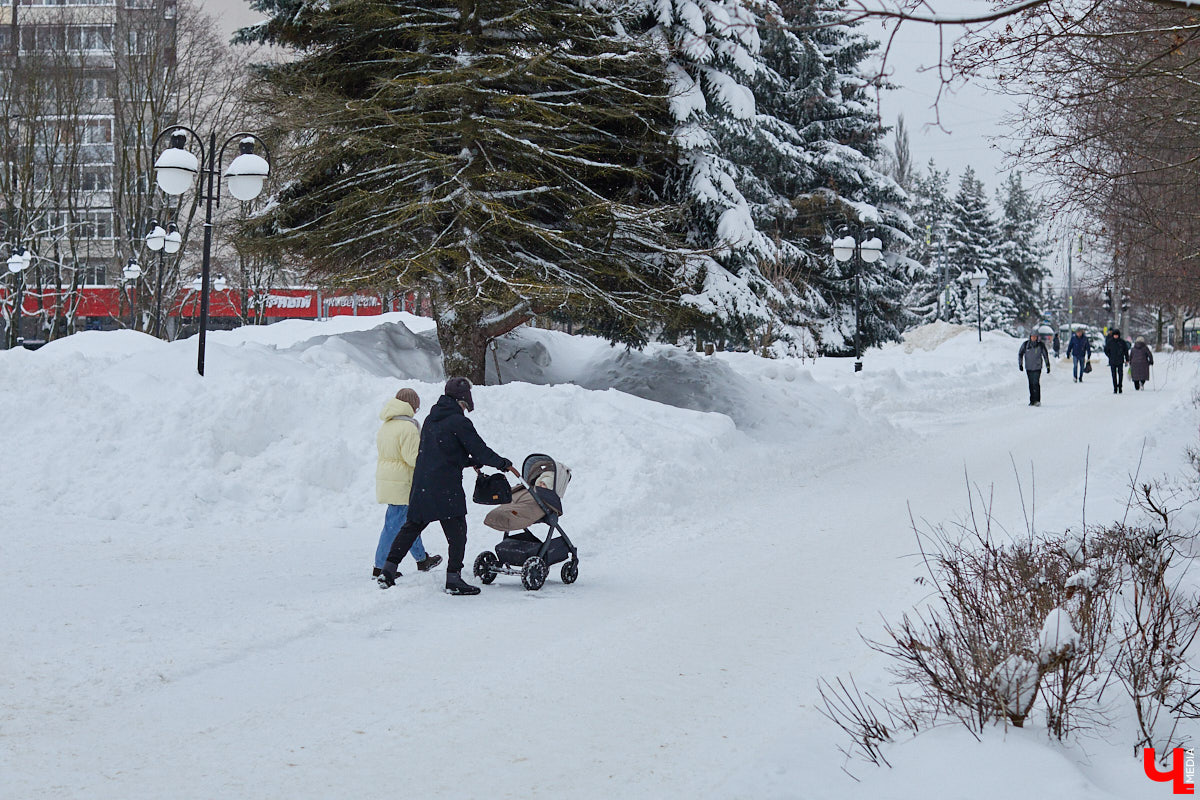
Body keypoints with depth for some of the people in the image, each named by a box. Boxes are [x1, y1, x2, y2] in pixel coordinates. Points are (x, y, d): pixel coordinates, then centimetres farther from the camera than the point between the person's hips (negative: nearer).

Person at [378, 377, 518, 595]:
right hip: (446, 487, -8)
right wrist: (505, 464, 5)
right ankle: (453, 579, -3)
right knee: (457, 531, 0)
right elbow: (480, 450, -9)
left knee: (412, 526, 15)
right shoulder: (459, 422, -11)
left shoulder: (431, 419, 14)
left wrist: (472, 462, 25)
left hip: (421, 485, 8)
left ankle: (388, 570, 12)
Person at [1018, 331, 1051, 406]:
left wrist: (1048, 366, 6)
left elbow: (1045, 356, 4)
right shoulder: (1025, 344, -1)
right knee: (1031, 384, 7)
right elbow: (1020, 354, 12)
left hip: (1037, 367, -3)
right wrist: (1020, 364, 6)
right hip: (1028, 368, 3)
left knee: (1036, 383, -14)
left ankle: (1037, 400, -12)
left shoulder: (1041, 345, -6)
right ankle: (1032, 400, 15)